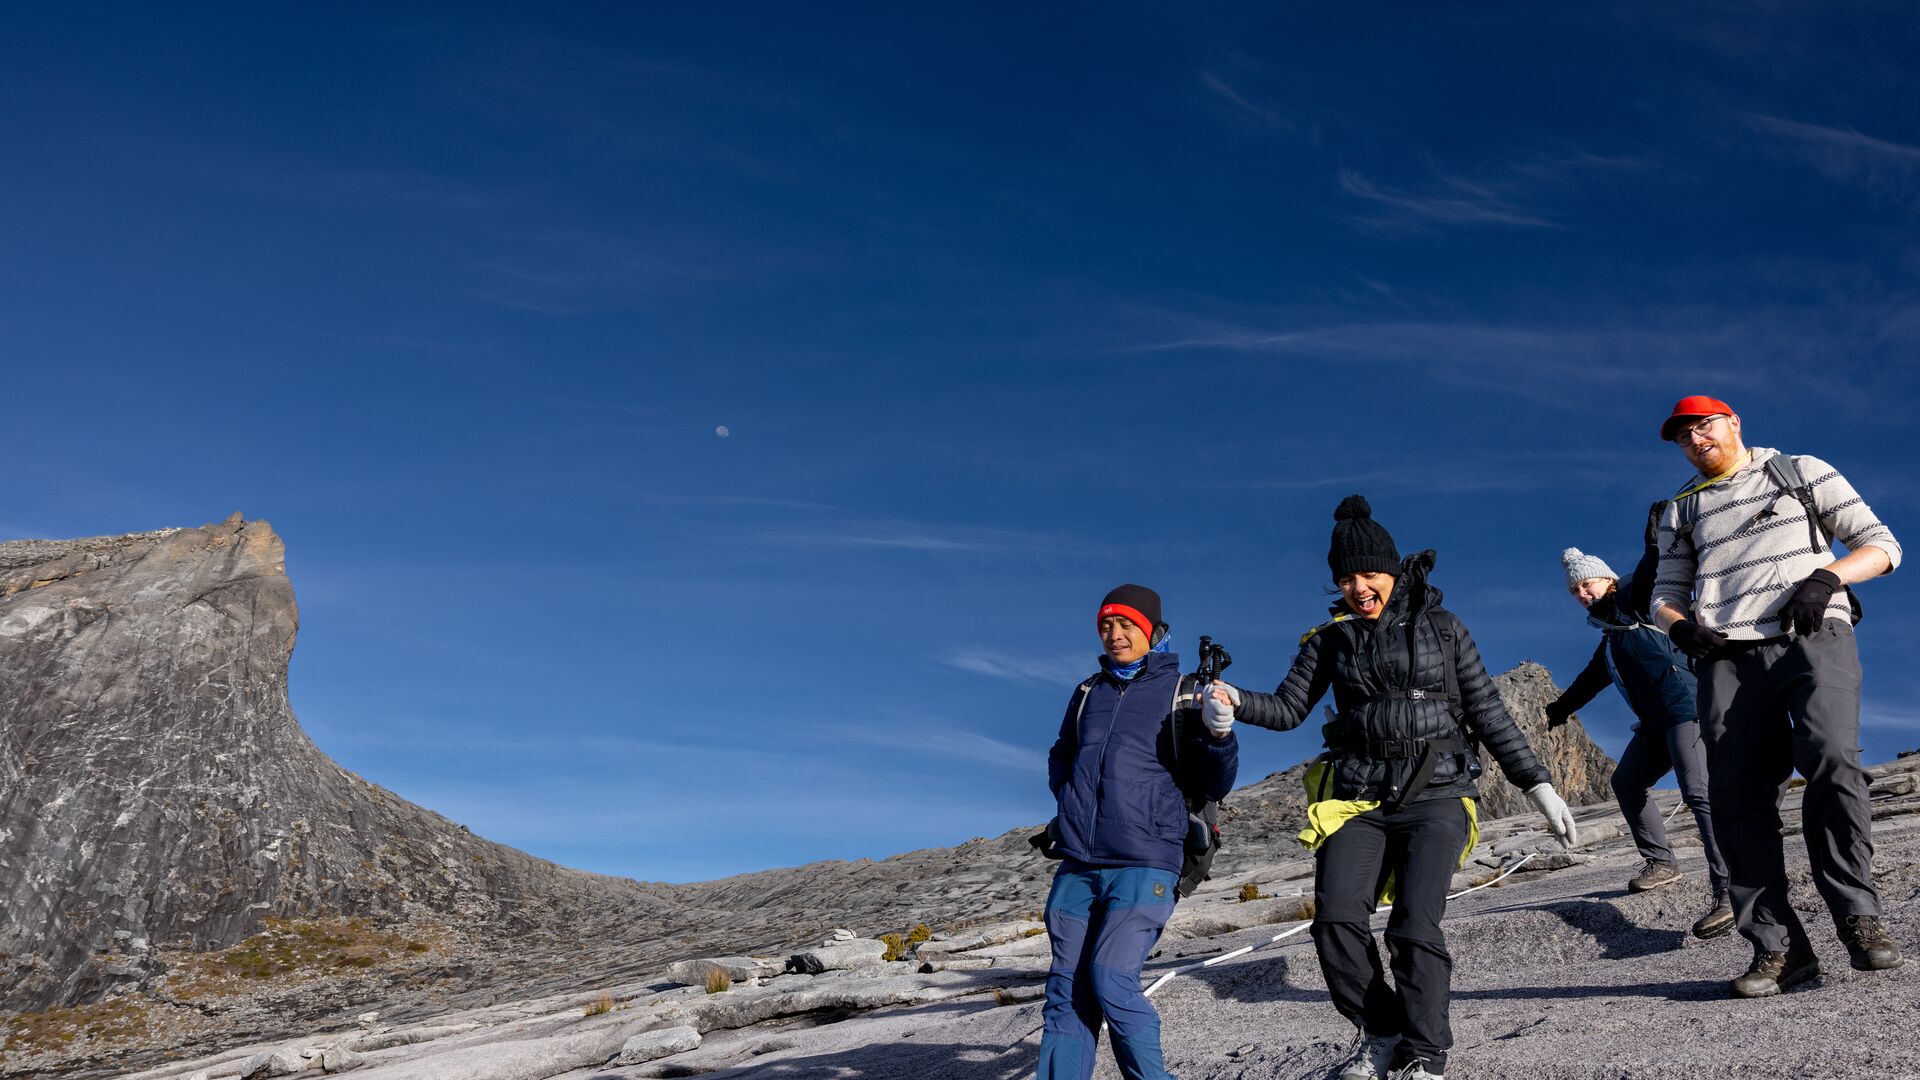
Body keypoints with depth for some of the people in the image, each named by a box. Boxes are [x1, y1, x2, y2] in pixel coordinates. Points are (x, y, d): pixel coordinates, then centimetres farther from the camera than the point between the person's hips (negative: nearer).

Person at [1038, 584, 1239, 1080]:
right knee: (1066, 988, 4)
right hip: (1077, 864, 5)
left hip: (1144, 862, -5)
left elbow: (1213, 785, 0)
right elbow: (1060, 758, 30)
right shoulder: (1088, 693, 16)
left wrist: (1219, 733, -19)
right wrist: (1075, 796, 11)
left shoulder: (1181, 693, 3)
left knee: (1112, 981, -13)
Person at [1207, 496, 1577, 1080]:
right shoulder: (1331, 639, 11)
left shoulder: (1442, 628, 7)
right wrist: (1237, 702, -13)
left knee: (1415, 927, -18)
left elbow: (1489, 715, 9)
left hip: (1434, 797, -2)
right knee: (1335, 918, -15)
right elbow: (1288, 708, 7)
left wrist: (1538, 785, 4)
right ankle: (1381, 1029, 7)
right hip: (1359, 800, 2)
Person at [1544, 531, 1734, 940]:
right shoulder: (1610, 638, 25)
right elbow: (1589, 681, 39)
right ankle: (1660, 861, 31)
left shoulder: (1633, 598, 1)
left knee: (1699, 792, -22)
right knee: (1626, 782, 20)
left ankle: (1729, 891, -32)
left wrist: (1654, 544, -40)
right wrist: (1562, 707, 50)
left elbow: (1650, 575, -21)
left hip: (1683, 705, -10)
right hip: (1656, 720, 10)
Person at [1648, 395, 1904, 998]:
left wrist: (1826, 575, -8)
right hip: (1729, 656, 3)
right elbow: (1666, 593, 24)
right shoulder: (1681, 511, 25)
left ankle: (1858, 916, -16)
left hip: (1813, 637, -2)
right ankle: (1778, 947, -6)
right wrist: (1678, 625, 0)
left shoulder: (1803, 473, 18)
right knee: (1737, 798, -10)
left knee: (1830, 758, -27)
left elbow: (1881, 544, 13)